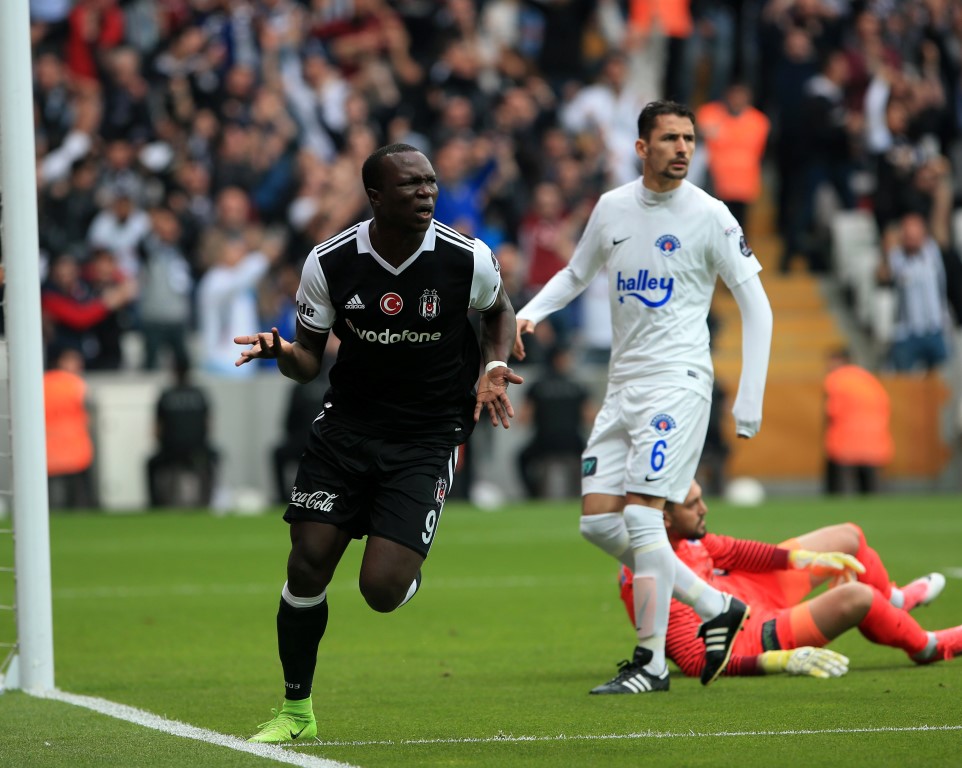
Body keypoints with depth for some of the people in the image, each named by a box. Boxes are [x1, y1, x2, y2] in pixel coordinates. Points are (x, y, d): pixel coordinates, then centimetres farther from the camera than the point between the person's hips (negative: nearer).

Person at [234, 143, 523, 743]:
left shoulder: (468, 260, -10)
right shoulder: (330, 264, -9)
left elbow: (498, 310, 14)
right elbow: (310, 359, 2)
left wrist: (494, 367, -5)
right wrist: (280, 351, -21)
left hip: (427, 437, -1)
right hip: (348, 424, 2)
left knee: (382, 590, -15)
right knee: (307, 567, -5)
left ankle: (410, 565, 25)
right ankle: (296, 710, 15)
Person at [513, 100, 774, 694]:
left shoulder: (709, 216, -6)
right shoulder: (612, 209, 8)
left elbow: (756, 306, -3)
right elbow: (575, 275, 24)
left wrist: (750, 400, -9)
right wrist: (529, 314, 4)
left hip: (678, 382, -6)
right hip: (624, 383, 6)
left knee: (641, 514, -16)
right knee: (598, 522, 1)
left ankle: (652, 662, -8)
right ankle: (716, 607, 13)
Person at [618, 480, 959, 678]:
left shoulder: (681, 535, -13)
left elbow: (724, 550, 5)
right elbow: (698, 663, -35)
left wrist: (804, 558, 0)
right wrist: (780, 661, -40)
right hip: (750, 636, -9)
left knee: (849, 537, 18)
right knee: (854, 597, -26)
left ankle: (893, 600, 53)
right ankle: (926, 647, 8)